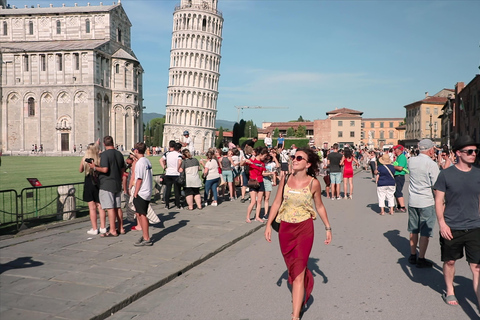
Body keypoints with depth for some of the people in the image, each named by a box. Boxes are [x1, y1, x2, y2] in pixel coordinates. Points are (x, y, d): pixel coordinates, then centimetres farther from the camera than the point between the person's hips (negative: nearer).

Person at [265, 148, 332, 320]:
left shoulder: (313, 183, -8)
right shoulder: (285, 180, -2)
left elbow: (320, 206, 5)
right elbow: (276, 203, 3)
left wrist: (328, 228, 8)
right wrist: (269, 224, -3)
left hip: (304, 229, -3)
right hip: (285, 228, 4)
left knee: (298, 271, -5)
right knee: (292, 266, 20)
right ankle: (303, 289, 51)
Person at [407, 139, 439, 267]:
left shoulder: (411, 161, 0)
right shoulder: (432, 164, -16)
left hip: (412, 201, 6)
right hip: (426, 202, -6)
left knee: (413, 230, 16)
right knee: (425, 232, 4)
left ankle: (412, 256, 26)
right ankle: (421, 259, 10)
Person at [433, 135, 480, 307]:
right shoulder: (446, 174, -7)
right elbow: (439, 200, -4)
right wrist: (442, 223, -12)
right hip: (451, 228, -2)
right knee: (450, 261, 14)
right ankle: (449, 291, 35)